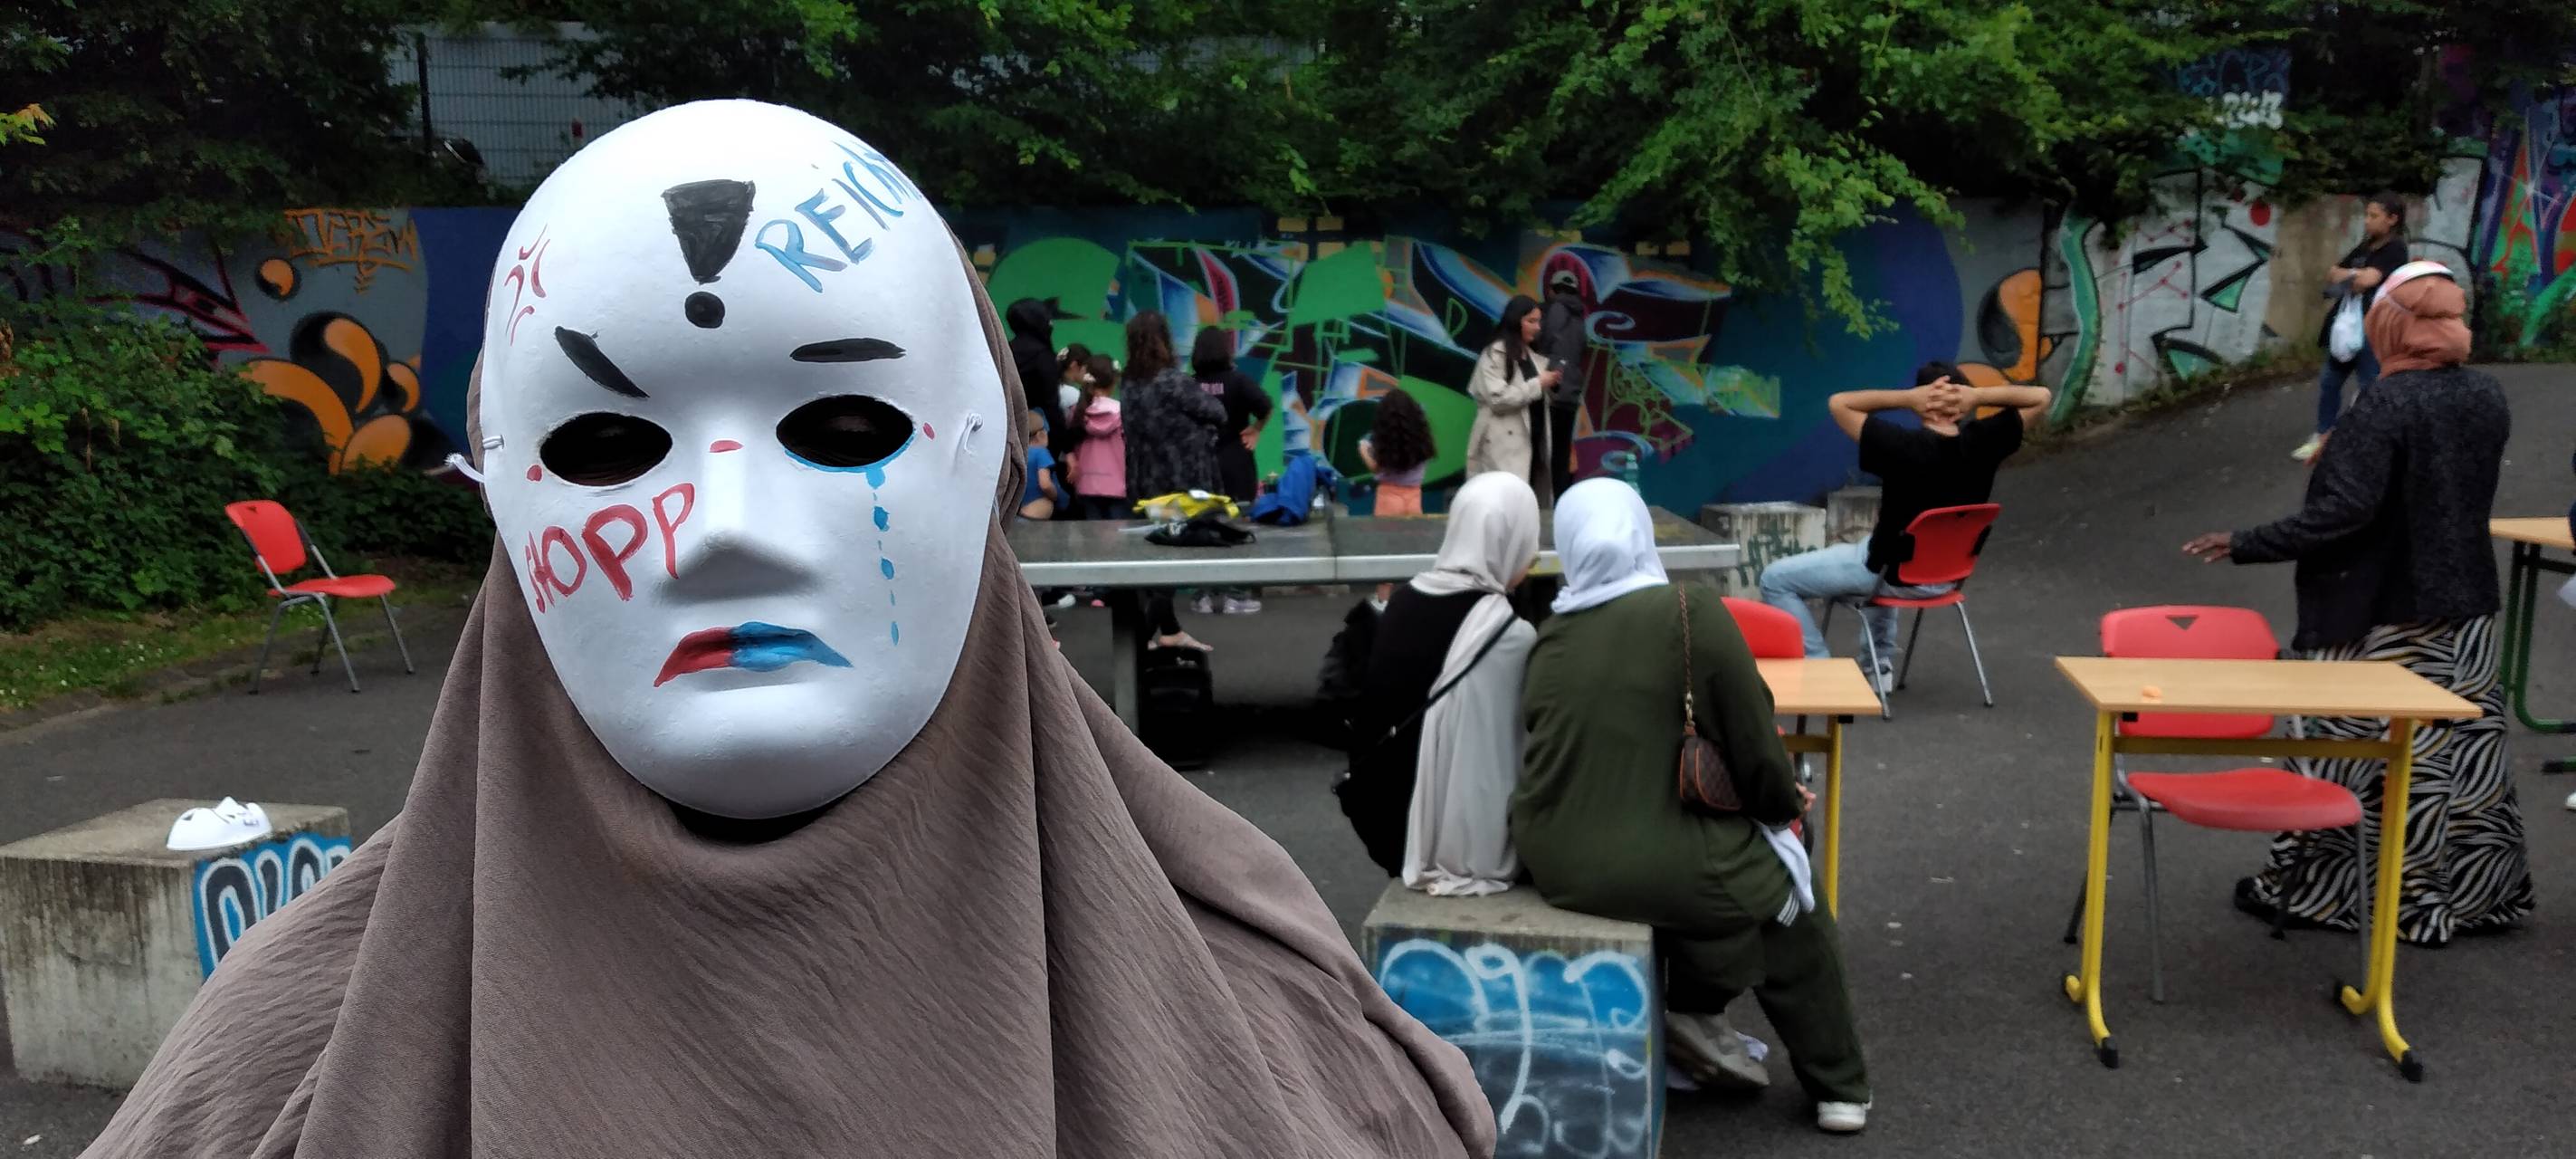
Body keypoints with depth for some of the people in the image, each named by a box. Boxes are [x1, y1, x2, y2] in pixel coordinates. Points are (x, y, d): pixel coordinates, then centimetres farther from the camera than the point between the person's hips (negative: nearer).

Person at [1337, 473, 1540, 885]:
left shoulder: (1403, 601, -2)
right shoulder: (1509, 635, -20)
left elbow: (1369, 720, 7)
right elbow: (1513, 756, -12)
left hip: (1393, 827, 7)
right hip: (1470, 845, -7)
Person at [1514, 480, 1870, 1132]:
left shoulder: (1550, 635, 4)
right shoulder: (1692, 611, -10)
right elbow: (1750, 732, -5)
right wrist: (1783, 800, 17)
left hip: (1554, 860, 5)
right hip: (1645, 866, -5)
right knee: (1783, 884, 23)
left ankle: (1696, 1012, 32)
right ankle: (1838, 1088, 32)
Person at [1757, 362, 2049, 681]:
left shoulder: (1903, 447, -28)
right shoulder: (1982, 443, -16)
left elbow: (1839, 403, -20)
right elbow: (2040, 397, -3)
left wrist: (1907, 398, -24)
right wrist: (1979, 395, -18)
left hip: (1892, 573, -6)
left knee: (1776, 579, 4)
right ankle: (1879, 665, 37)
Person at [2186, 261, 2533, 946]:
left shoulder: (2386, 406, -20)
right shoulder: (2488, 399, 3)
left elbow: (2341, 514, -25)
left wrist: (2246, 546, -18)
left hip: (2384, 614, -7)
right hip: (2468, 605, 7)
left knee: (2355, 757, 2)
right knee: (2464, 752, 15)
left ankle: (2310, 889, 12)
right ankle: (2480, 892, 24)